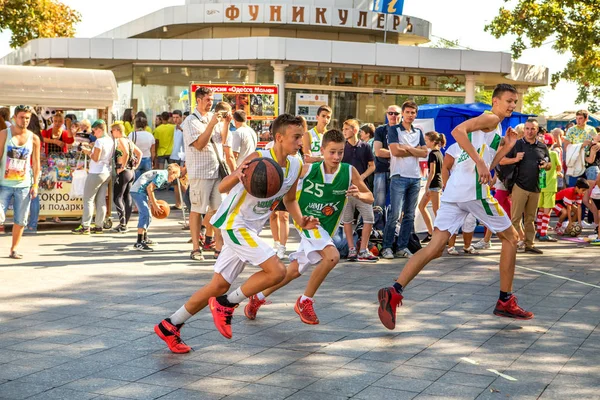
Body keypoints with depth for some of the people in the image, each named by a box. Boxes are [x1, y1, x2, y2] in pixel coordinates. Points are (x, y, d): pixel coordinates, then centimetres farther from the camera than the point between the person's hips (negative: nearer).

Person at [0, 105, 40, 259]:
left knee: (20, 220, 5)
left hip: (24, 185, 2)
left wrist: (35, 185, 1)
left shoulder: (34, 139, 4)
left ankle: (14, 249, 18)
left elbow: (36, 164, 7)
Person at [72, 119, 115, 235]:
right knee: (101, 200, 10)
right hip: (107, 172, 8)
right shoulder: (111, 140, 9)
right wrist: (91, 151, 12)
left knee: (88, 199, -2)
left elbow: (96, 158, -17)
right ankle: (99, 226, 12)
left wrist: (88, 152, -1)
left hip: (96, 173, -8)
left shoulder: (99, 141, -16)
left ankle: (85, 227, -3)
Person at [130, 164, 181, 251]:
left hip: (138, 191, 11)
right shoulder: (163, 175, -12)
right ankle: (139, 243, -22)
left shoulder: (161, 173, 19)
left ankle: (144, 239, 35)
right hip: (139, 191, -11)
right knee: (145, 214, -17)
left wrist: (154, 203, 14)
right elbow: (149, 188, -20)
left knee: (147, 216, 20)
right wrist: (155, 204, -16)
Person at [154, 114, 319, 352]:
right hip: (235, 223, -8)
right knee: (277, 271, -19)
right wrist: (237, 176, -44)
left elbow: (289, 199, 20)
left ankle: (170, 326, 22)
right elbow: (222, 188, -22)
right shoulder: (259, 158, -20)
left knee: (219, 285, 11)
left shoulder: (296, 166, 2)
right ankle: (226, 305, -2)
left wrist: (301, 222, 2)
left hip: (250, 229, 8)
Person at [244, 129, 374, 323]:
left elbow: (370, 198, -3)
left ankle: (258, 298, 33)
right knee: (332, 256, -27)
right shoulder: (308, 170, -15)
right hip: (306, 221, -4)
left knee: (295, 270, 12)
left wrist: (358, 194, -25)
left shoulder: (350, 172, -10)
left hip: (325, 228, 4)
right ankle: (305, 302, -8)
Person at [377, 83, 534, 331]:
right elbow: (458, 131, -18)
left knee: (435, 247, -3)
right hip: (473, 188, -8)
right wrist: (479, 162, -22)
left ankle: (394, 292, -19)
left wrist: (507, 148, 23)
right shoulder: (490, 118, 1)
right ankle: (505, 302, 14)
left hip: (454, 190, 8)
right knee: (510, 238, 9)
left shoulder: (493, 128, 29)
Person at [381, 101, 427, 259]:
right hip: (399, 176, -5)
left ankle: (402, 247, 11)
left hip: (415, 177, 5)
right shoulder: (394, 130, 2)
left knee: (409, 215, 5)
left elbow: (424, 153, 5)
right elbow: (395, 151, -12)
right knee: (394, 213, -10)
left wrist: (408, 148, -5)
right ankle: (387, 247, -3)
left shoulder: (418, 132, 17)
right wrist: (415, 151, -2)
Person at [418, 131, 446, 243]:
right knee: (421, 206, 15)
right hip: (439, 182, 10)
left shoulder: (432, 154, -14)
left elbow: (432, 172, -18)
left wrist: (427, 186, -17)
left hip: (434, 183, -10)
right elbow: (442, 170, 17)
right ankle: (430, 233, 16)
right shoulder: (439, 153, 13)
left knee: (436, 210, -4)